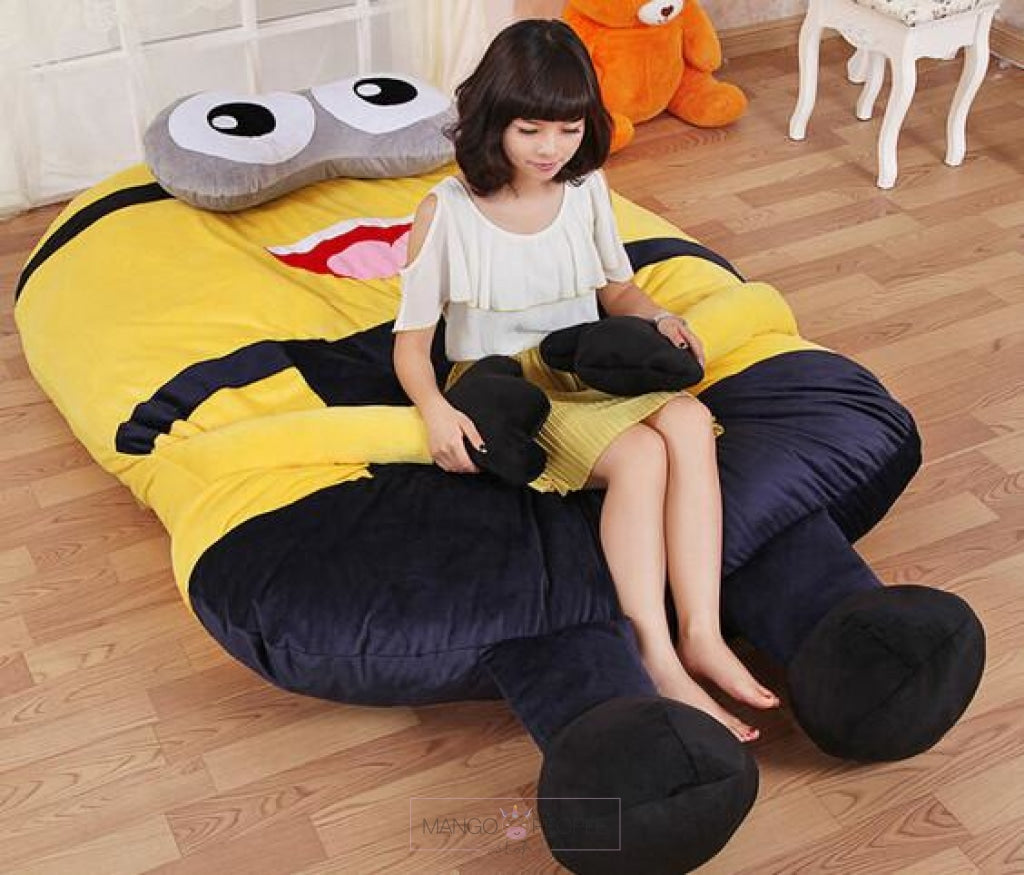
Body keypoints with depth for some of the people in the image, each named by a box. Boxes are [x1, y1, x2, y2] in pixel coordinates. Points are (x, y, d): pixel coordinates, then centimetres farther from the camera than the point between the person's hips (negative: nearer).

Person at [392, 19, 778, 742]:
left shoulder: (587, 188, 4)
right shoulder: (447, 213, -10)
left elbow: (615, 287, 19)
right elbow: (412, 341, -6)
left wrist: (660, 319, -4)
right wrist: (436, 411, -26)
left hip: (587, 370, 5)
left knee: (690, 422, -29)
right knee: (640, 455, -32)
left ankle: (702, 633, -31)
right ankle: (656, 657, -32)